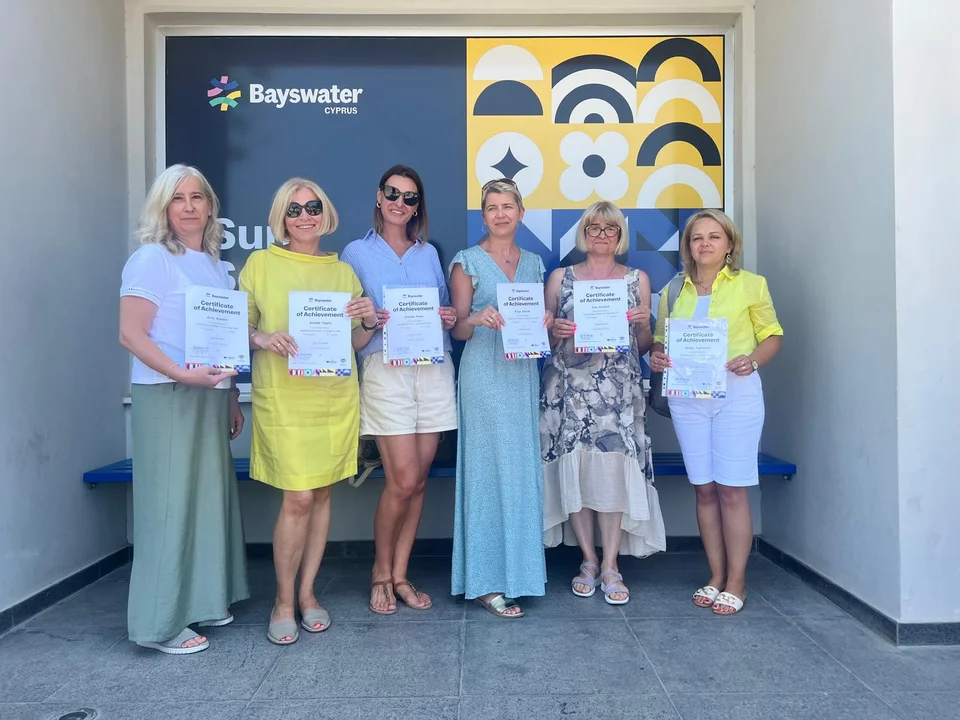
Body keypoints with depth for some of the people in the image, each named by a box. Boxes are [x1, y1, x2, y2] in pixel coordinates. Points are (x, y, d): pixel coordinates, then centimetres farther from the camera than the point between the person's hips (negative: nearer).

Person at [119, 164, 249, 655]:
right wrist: (182, 374, -25)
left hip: (210, 397, 7)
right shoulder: (152, 259, -6)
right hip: (165, 395, -7)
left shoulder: (215, 264, 15)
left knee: (209, 496, 11)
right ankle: (161, 622, 7)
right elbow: (131, 334, -14)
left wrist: (232, 398, 17)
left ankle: (201, 600, 25)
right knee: (169, 502, -3)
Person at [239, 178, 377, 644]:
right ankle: (284, 601, 12)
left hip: (335, 397, 4)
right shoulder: (261, 263, 3)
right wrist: (263, 338, -17)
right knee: (298, 498, -7)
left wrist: (368, 321, -5)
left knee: (322, 493, 8)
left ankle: (307, 592, 24)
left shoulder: (343, 270, 12)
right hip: (283, 397, -3)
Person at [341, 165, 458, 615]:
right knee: (403, 481, -9)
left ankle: (400, 576, 19)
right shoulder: (356, 252, 7)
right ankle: (381, 573, 14)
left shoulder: (429, 253, 17)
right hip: (385, 370, -4)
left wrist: (450, 319, -1)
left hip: (433, 370, 4)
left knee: (418, 480, 5)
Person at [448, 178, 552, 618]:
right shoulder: (468, 261, 1)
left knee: (522, 470, 7)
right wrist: (479, 319, -22)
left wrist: (545, 323, -3)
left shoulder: (533, 263, 15)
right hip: (484, 373, -5)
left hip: (523, 372, 5)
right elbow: (457, 330, -2)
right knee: (489, 470, -5)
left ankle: (516, 569, 20)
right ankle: (486, 581, 4)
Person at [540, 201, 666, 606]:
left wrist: (643, 324, -7)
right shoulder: (560, 277, 10)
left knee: (614, 470, -6)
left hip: (618, 389, 0)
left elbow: (643, 347, 13)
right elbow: (543, 337, 11)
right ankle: (588, 561, 15)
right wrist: (555, 330, -9)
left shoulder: (637, 280, 11)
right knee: (575, 469, 0)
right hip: (569, 386, 0)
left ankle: (610, 566, 6)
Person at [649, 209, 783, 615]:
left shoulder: (751, 285, 3)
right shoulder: (673, 291, 11)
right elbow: (660, 340, 14)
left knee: (732, 489, -2)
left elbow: (773, 335, 4)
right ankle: (716, 577, 20)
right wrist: (656, 357, -7)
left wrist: (753, 360, -14)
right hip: (687, 397, 3)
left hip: (737, 394, -3)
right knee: (704, 489, 8)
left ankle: (736, 582, 11)